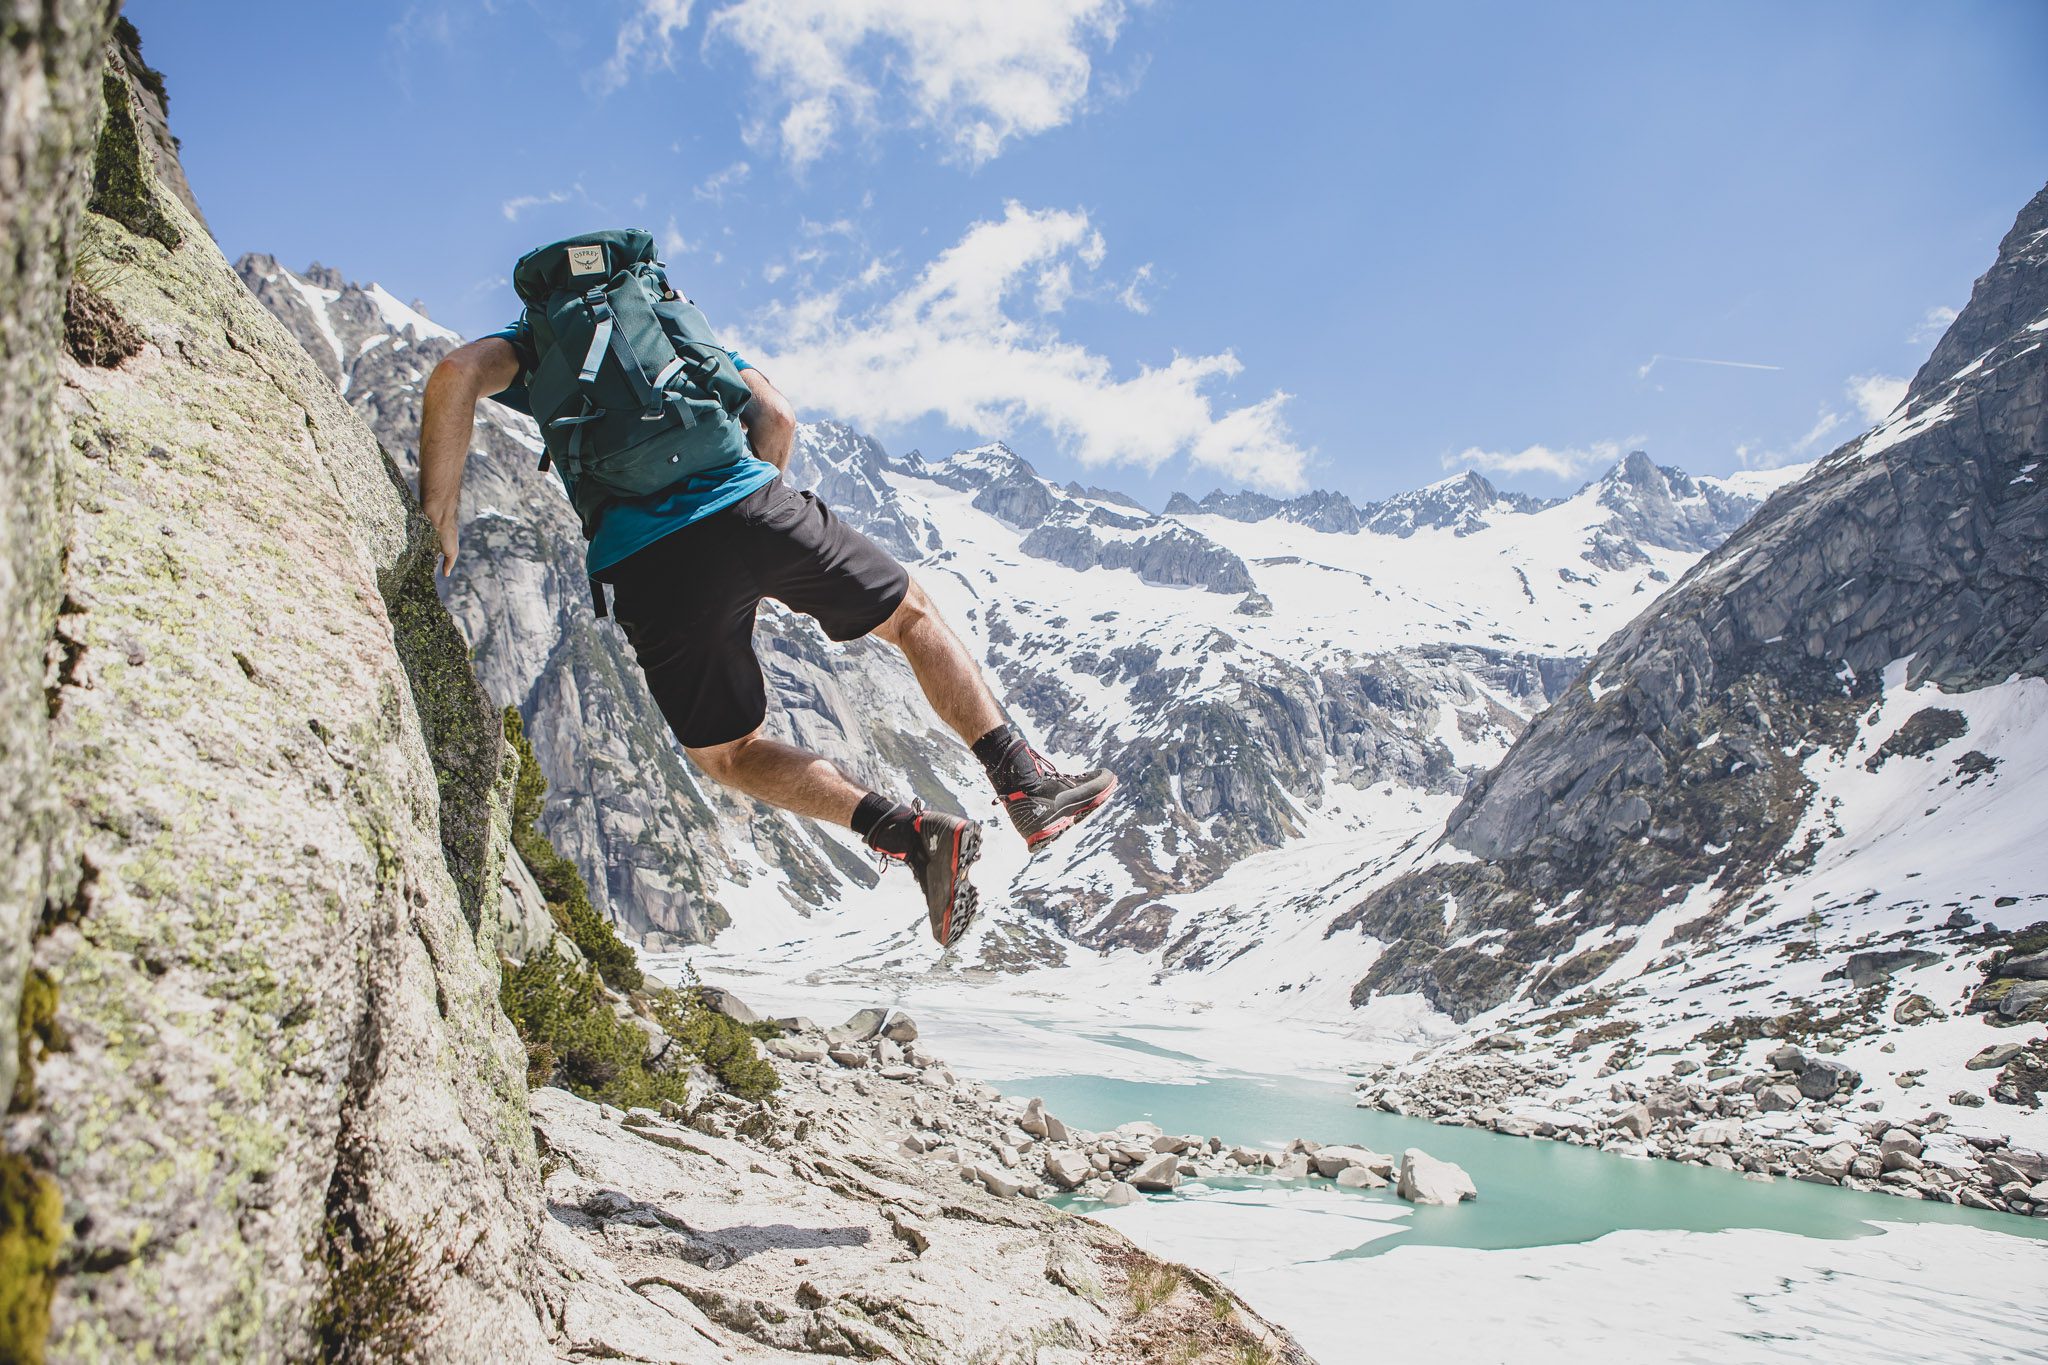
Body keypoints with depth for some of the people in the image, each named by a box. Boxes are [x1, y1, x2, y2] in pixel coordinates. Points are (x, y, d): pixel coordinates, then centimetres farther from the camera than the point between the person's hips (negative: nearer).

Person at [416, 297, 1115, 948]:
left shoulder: (540, 342, 22)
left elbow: (455, 374, -1)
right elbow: (777, 419, 14)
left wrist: (438, 520, 2)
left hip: (644, 568, -1)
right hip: (748, 504, 1)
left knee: (724, 753, 19)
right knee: (914, 616, 23)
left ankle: (911, 834, 2)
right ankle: (1029, 785, 15)